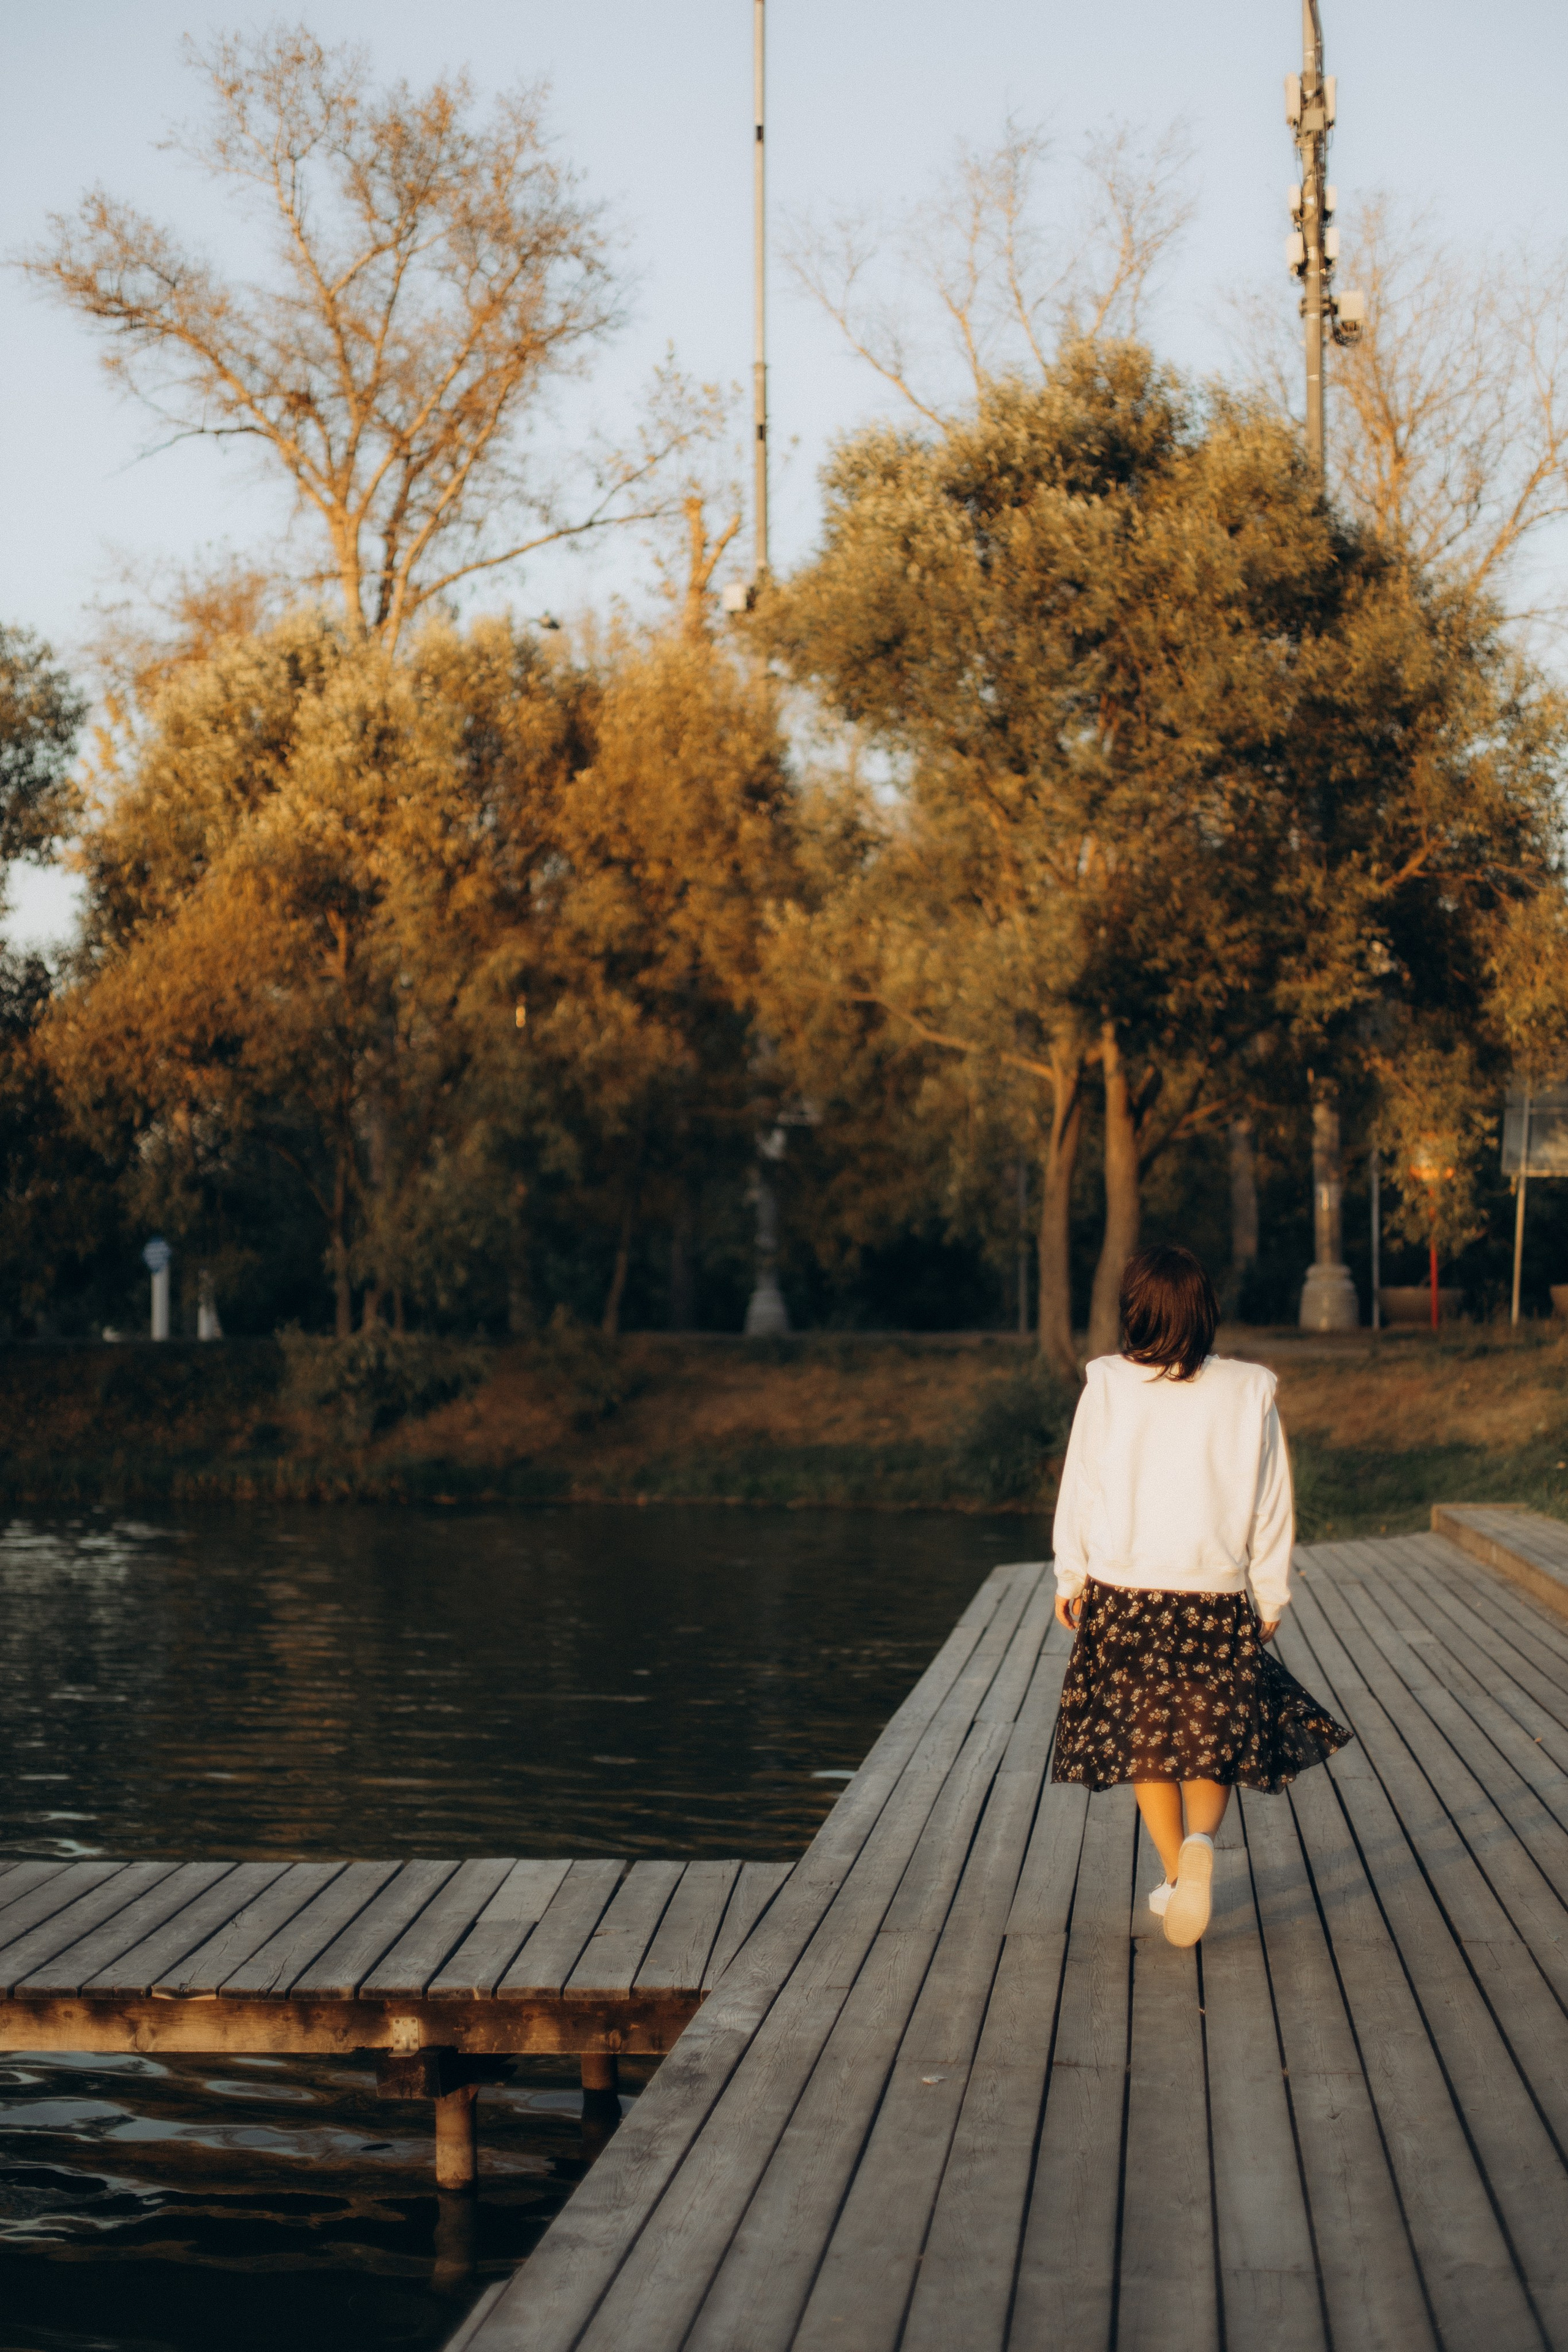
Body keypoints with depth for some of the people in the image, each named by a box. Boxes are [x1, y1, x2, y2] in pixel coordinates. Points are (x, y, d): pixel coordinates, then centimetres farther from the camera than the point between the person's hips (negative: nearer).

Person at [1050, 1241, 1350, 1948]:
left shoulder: (1107, 1388, -7)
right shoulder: (1248, 1393, -5)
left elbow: (1079, 1490, 0)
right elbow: (1271, 1506, 0)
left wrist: (1071, 1577, 14)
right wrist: (1270, 1598, 12)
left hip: (1124, 1597, 0)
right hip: (1217, 1600, 0)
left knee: (1144, 1742, 15)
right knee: (1213, 1737, 13)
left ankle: (1176, 1875, 13)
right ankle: (1200, 1842, -13)